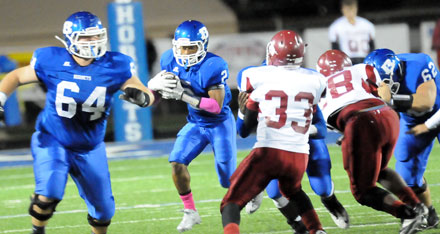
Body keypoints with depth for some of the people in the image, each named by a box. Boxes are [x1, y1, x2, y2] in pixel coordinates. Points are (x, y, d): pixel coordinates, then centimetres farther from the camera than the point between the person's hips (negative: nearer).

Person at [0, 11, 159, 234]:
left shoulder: (114, 66, -13)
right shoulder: (52, 62, -16)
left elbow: (148, 96, -6)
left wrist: (141, 97, -29)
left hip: (90, 148, 3)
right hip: (52, 141, -3)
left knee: (103, 209, 8)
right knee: (48, 194, -25)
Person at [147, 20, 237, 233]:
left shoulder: (213, 67, -29)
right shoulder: (171, 60, -10)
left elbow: (216, 106, -30)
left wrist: (183, 95, -37)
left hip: (220, 124, -5)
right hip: (195, 124, 5)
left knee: (229, 181, 0)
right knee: (177, 162, -15)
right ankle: (191, 212, 1)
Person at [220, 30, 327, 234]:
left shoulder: (258, 78, -1)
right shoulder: (315, 80, 5)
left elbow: (247, 125, 9)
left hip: (267, 153, -4)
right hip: (299, 155, 4)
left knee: (232, 204, 1)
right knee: (292, 190, 37)